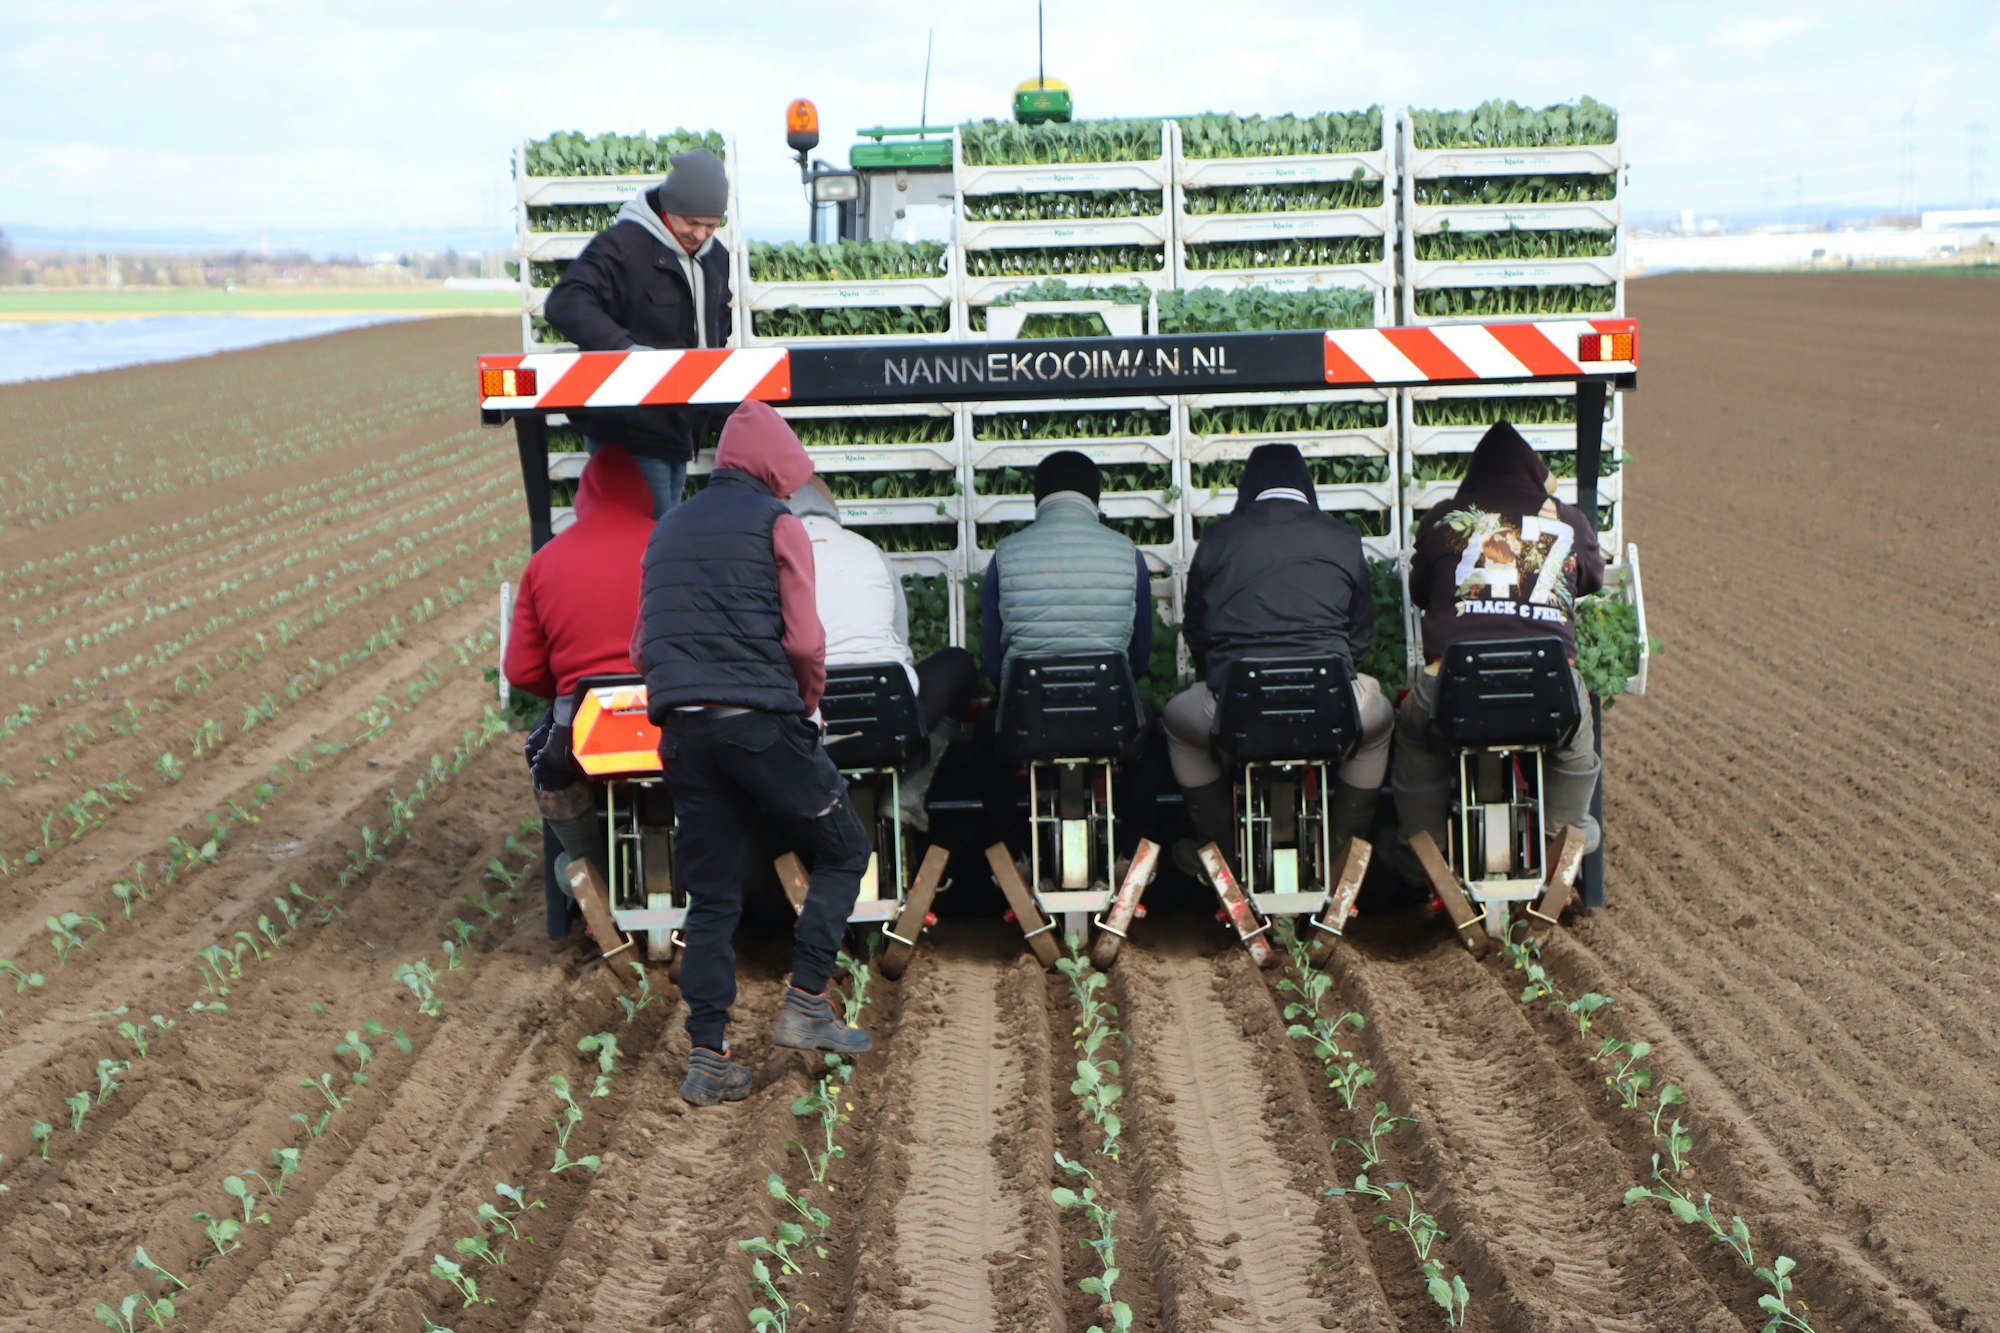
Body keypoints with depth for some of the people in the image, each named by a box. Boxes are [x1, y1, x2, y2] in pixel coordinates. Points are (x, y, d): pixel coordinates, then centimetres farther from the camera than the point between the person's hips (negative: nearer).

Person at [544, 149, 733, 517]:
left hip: (681, 427, 8)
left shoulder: (715, 256, 13)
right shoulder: (622, 244, -15)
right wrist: (626, 348, -39)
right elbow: (565, 303, -27)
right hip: (630, 431, -8)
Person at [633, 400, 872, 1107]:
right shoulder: (776, 525, 0)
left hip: (682, 731, 6)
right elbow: (804, 640, -8)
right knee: (843, 851, 12)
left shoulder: (668, 529, 18)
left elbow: (642, 647, 17)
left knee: (710, 897, 9)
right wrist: (808, 703, 8)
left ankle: (707, 1057, 5)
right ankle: (805, 1003, 3)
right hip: (762, 722, -5)